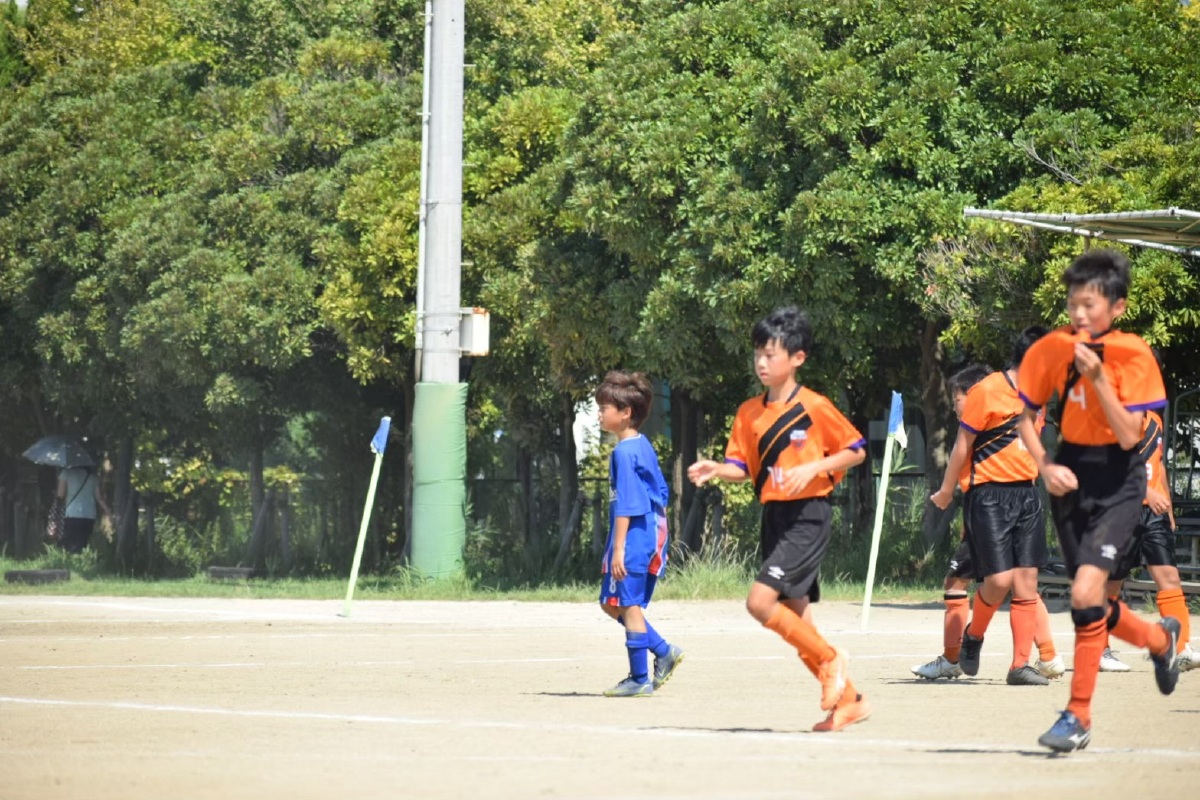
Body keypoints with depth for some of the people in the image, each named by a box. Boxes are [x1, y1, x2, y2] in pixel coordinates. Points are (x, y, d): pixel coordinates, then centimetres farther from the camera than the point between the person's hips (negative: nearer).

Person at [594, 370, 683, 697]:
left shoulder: (623, 452, -15)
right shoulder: (645, 447, 14)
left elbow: (625, 504, -19)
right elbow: (661, 493, 20)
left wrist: (618, 548, -19)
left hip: (633, 537, -10)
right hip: (652, 535, 10)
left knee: (628, 605, -3)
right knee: (613, 603, 15)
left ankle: (640, 679, 0)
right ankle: (664, 651, 14)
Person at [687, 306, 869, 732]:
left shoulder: (815, 408, -9)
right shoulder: (749, 412, 9)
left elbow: (856, 451, -3)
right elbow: (742, 465, 11)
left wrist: (813, 468, -16)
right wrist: (713, 470, -9)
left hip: (808, 517, -7)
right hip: (774, 518, 7)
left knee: (760, 600, -21)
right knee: (794, 620, 7)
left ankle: (830, 659, -4)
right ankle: (847, 700, 18)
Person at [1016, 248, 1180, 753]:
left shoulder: (1133, 355, -13)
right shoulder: (1052, 349, -4)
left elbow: (1129, 436, -18)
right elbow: (1026, 416, 8)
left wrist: (1097, 377, -25)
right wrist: (1045, 466, -7)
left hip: (1118, 484, -5)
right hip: (1070, 478, 5)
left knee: (1086, 592, -20)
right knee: (1088, 602, 9)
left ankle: (1078, 715, -10)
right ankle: (1159, 638, 41)